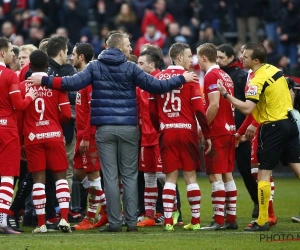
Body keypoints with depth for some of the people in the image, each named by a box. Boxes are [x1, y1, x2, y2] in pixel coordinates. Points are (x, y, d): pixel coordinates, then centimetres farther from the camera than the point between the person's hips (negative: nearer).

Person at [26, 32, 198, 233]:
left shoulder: (95, 67, 3)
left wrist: (45, 81, -2)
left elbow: (73, 83, -9)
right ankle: (132, 221, 3)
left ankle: (114, 222, -1)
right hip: (128, 128, -1)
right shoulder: (130, 68, -1)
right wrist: (182, 79, 7)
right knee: (130, 176, 6)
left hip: (104, 129, 1)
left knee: (110, 177, 2)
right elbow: (156, 86, -5)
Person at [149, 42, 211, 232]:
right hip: (187, 131, -3)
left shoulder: (159, 78, 6)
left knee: (170, 177, 6)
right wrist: (207, 135, -4)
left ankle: (168, 220, 0)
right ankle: (196, 220, 5)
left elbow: (152, 110, 7)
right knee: (190, 175, 4)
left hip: (167, 132, 3)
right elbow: (199, 109, -10)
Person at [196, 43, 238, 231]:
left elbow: (214, 105, -20)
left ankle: (219, 220, -10)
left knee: (215, 176, -7)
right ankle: (231, 218, 11)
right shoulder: (225, 76, 15)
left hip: (217, 132, -9)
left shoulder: (211, 76, -12)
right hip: (229, 130, 9)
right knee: (227, 175, 11)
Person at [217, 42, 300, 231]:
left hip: (273, 127, -8)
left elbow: (247, 108, -26)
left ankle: (263, 221, -1)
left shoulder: (258, 80, -17)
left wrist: (226, 94, -23)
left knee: (264, 174, -2)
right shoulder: (275, 70, 8)